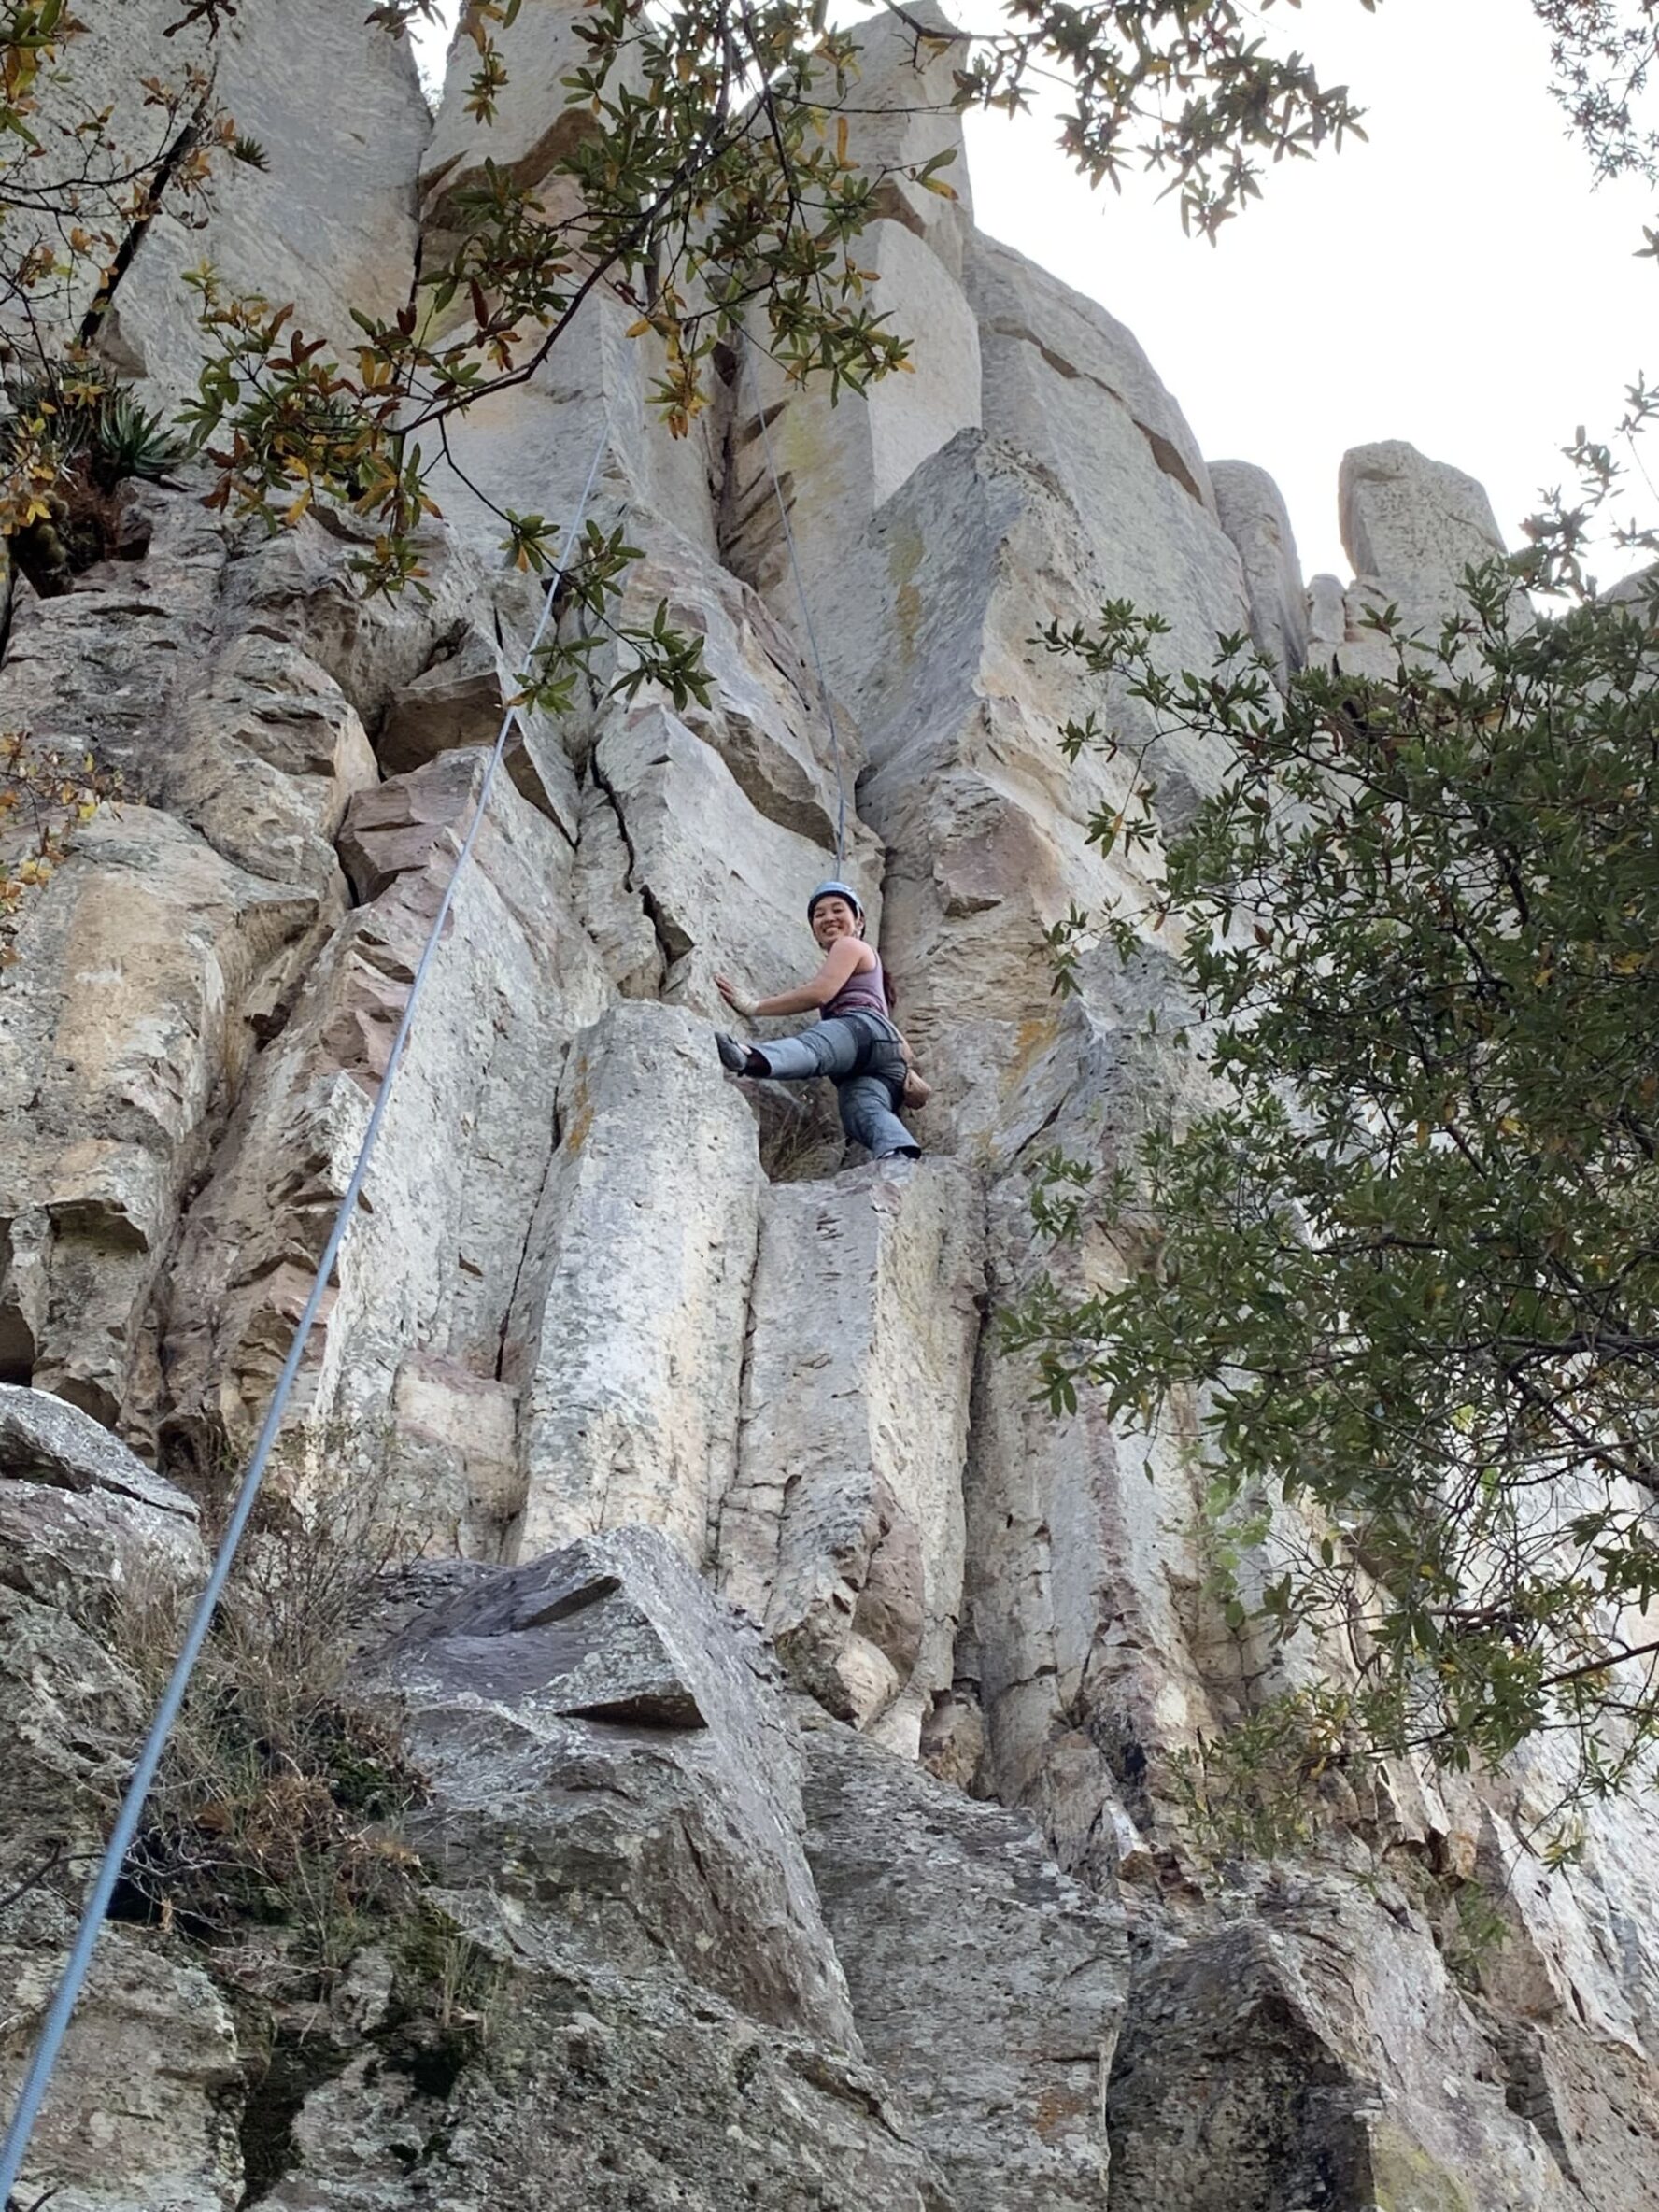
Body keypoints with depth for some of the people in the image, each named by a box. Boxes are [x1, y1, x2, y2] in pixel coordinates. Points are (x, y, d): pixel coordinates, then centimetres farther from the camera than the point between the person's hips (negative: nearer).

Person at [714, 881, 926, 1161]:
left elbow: (820, 993, 2)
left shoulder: (851, 945, 21)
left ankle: (751, 1058, -77)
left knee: (814, 1045, -42)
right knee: (865, 1109, -29)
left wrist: (754, 1006, -1)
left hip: (863, 1026, -8)